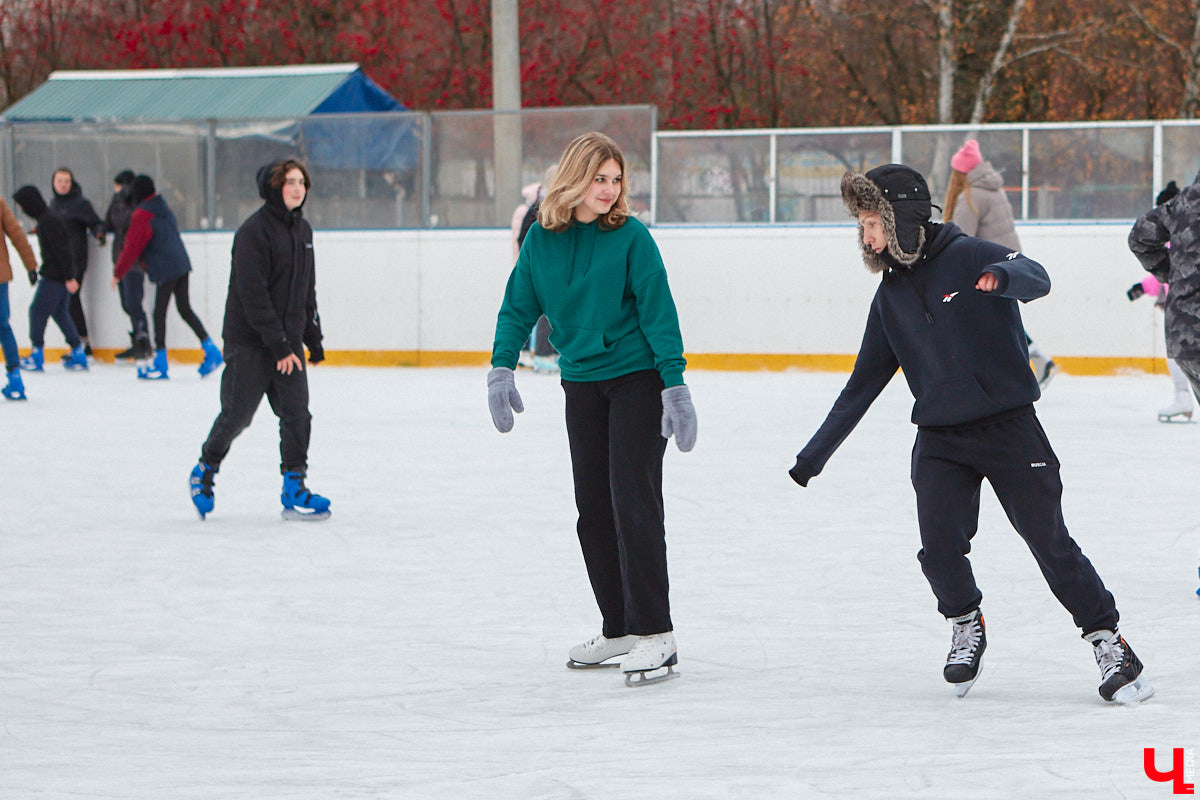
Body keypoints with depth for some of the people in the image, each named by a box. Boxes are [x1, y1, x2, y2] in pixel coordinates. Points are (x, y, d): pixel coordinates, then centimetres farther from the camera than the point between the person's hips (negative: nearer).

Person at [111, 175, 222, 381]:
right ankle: (211, 351, 11)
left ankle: (160, 362, 0)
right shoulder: (163, 209, 12)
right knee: (185, 309, 15)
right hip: (182, 264, 8)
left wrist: (118, 273, 0)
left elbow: (131, 249, -11)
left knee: (159, 313, -1)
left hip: (165, 270, -8)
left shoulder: (141, 216, -13)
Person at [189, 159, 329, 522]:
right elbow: (253, 294, -20)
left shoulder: (302, 229, 10)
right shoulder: (253, 231, -16)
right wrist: (278, 345, -21)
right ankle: (205, 471, 26)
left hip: (288, 341, 7)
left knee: (297, 415, -2)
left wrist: (313, 338, 17)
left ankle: (294, 491, 3)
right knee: (237, 415, 3)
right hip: (250, 342, -6)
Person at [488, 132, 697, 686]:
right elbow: (519, 307, 9)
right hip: (581, 382, 5)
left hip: (636, 376, -5)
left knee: (633, 499, -12)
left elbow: (658, 312, -12)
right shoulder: (542, 239, 1)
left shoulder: (630, 236, -11)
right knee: (592, 506, 8)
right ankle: (619, 629, 18)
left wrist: (675, 385, -16)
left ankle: (656, 634, -10)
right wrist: (501, 368, -2)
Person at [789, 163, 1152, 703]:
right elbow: (863, 383, 18)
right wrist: (816, 452, 18)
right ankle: (966, 628, 15)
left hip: (1009, 428, -5)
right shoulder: (891, 296, 11)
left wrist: (1003, 276, -50)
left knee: (1050, 541, -6)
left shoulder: (967, 257, -8)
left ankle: (1109, 643, 5)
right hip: (939, 439, 5)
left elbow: (1035, 278, -26)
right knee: (939, 546, -11)